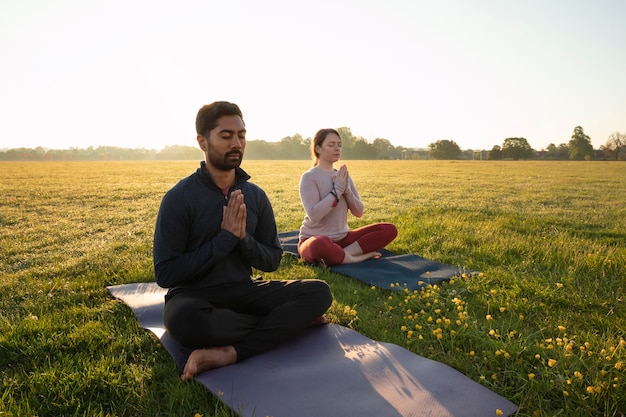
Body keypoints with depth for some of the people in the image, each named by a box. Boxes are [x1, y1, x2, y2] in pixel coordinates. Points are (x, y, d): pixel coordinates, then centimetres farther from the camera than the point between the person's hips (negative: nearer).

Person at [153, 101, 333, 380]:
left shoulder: (256, 196, 2)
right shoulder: (179, 198, -11)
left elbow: (272, 260, 7)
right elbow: (165, 274, -14)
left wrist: (243, 238, -14)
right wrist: (225, 239, -18)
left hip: (244, 291, 4)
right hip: (194, 296, -3)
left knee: (319, 292, -16)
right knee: (183, 319, -40)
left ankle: (230, 353, -26)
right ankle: (290, 320, -17)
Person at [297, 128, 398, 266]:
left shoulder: (344, 176, 10)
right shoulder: (309, 177, -9)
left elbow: (359, 212, 6)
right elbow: (313, 215, -21)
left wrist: (346, 189, -10)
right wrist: (337, 190, -17)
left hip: (342, 238, 7)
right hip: (314, 239, -6)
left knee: (390, 229, -10)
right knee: (320, 244, -44)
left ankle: (337, 256, -20)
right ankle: (357, 258, -17)